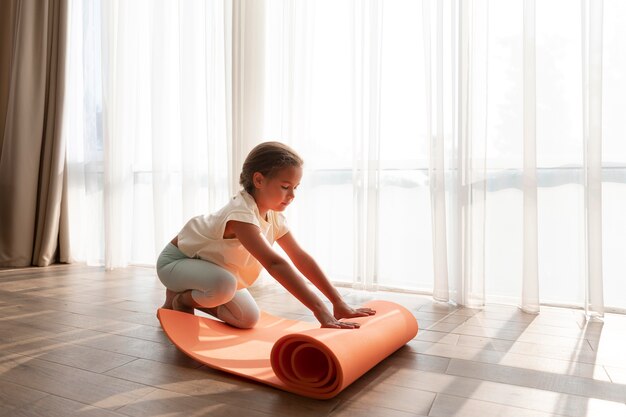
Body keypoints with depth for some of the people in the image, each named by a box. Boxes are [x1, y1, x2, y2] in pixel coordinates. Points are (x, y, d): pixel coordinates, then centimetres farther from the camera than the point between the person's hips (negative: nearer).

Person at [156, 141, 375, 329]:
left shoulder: (274, 216, -8)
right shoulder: (242, 214, -36)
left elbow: (301, 258, -8)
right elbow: (274, 263, -47)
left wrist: (338, 301, -14)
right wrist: (319, 309, -51)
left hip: (211, 267, 8)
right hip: (176, 260, -8)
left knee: (248, 318, -4)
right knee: (224, 285, -38)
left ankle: (193, 298, 16)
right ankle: (178, 300, -5)